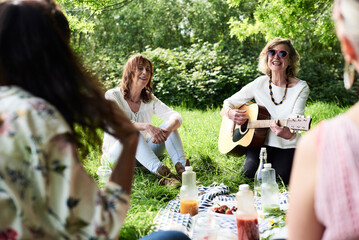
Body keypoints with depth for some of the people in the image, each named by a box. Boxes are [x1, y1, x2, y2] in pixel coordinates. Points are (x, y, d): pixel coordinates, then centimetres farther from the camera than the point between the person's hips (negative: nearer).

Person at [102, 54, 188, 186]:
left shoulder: (150, 99, 2)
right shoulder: (112, 96, -10)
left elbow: (176, 116, -12)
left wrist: (167, 131, -37)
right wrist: (146, 126, -45)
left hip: (145, 153, 4)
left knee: (169, 124, -18)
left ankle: (182, 168, -40)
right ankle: (162, 172, -55)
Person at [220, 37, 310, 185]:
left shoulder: (301, 88, -8)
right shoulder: (259, 84, -1)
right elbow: (226, 106, 4)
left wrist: (288, 134, -46)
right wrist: (231, 113, -22)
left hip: (287, 146, -1)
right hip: (260, 143, 1)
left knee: (284, 177, -24)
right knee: (251, 172, -24)